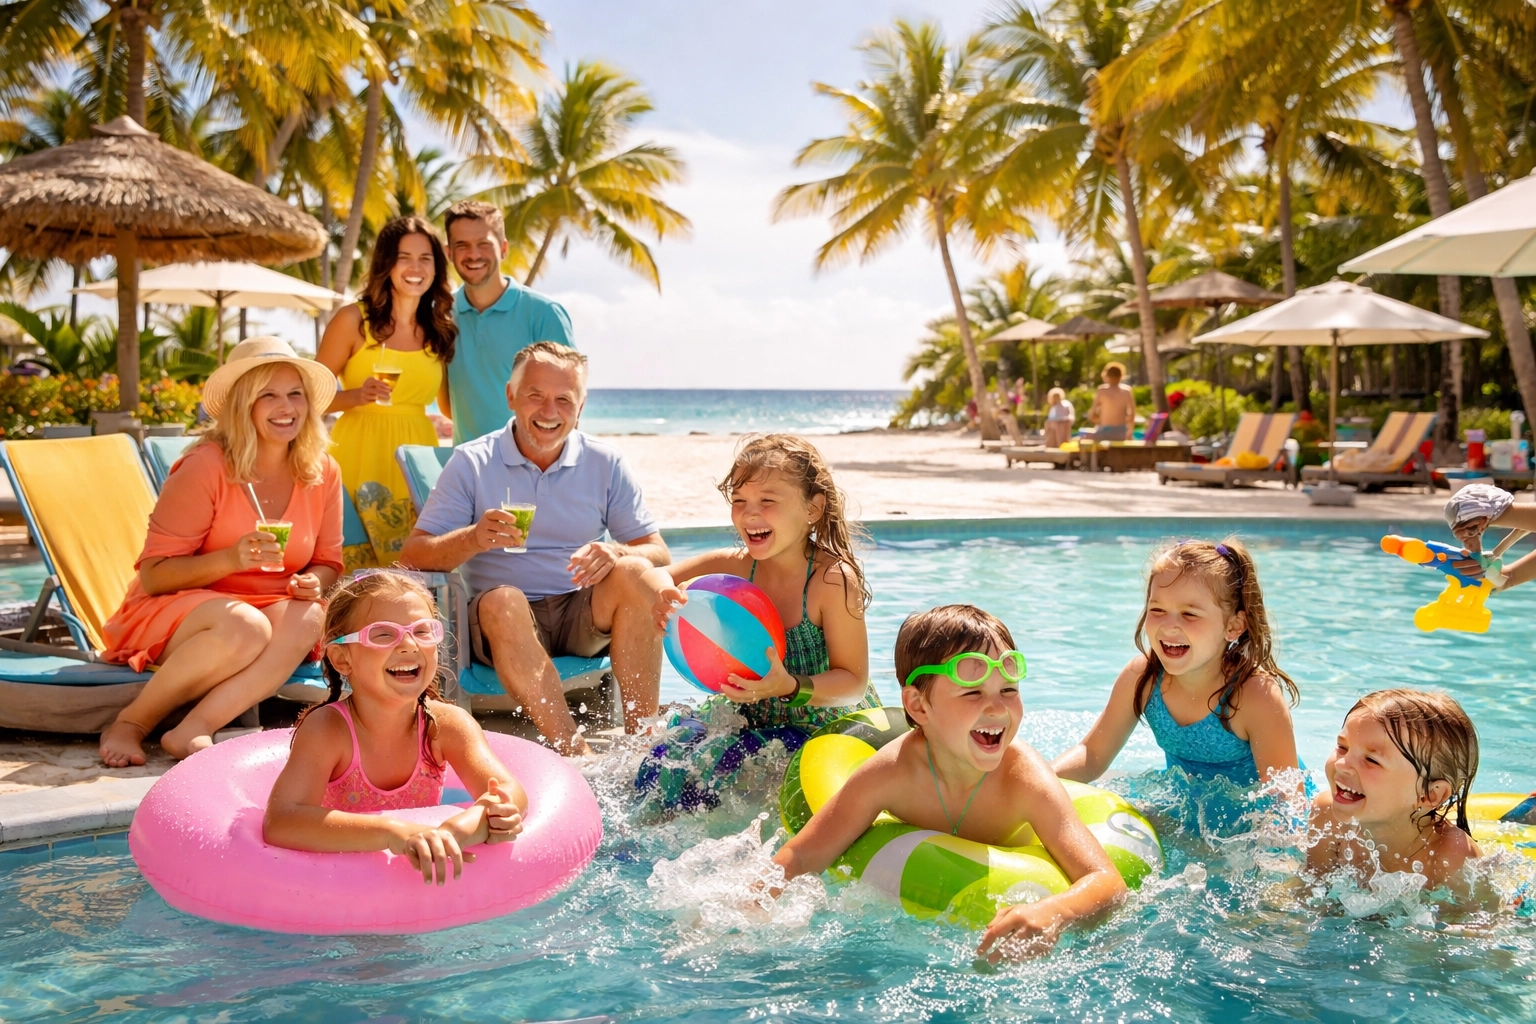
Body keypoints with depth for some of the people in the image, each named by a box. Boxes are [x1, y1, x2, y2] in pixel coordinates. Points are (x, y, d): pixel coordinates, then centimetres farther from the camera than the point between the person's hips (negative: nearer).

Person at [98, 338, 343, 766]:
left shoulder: (323, 474, 0)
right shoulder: (205, 467, -13)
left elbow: (327, 563, 11)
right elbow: (153, 576, -13)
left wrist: (313, 583, -14)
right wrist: (231, 559, -29)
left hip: (268, 610, 4)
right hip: (171, 614, -4)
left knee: (307, 618, -30)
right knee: (244, 626, -37)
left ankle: (193, 729, -31)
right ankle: (130, 724, -17)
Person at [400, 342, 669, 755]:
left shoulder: (605, 463, 5)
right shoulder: (471, 463, 1)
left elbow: (658, 553, 2)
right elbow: (412, 557, -5)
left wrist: (616, 553, -22)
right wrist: (472, 539, -26)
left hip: (585, 614, 2)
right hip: (505, 624, -2)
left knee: (633, 574, -27)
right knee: (502, 599, -35)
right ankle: (576, 756, -41)